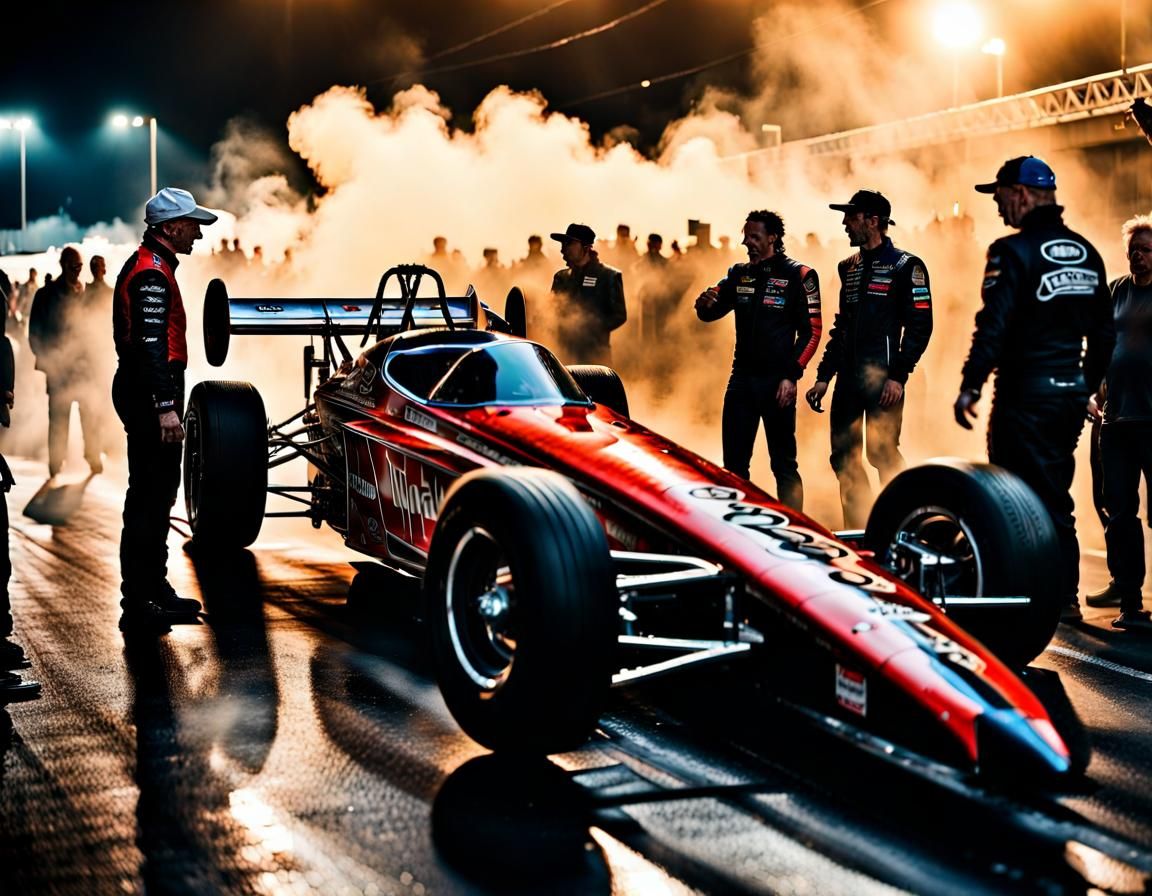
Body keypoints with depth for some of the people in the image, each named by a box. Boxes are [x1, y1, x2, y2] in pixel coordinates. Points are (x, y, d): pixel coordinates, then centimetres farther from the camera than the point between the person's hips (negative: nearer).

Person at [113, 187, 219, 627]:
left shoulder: (152, 267, 19)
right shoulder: (151, 272, -15)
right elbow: (151, 344, -24)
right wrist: (165, 407, -28)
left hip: (148, 395, 11)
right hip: (150, 395, -11)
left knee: (157, 492, 16)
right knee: (149, 496, -8)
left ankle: (155, 588, 25)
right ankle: (139, 602, -5)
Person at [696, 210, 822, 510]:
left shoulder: (798, 275, -4)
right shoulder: (738, 274, 12)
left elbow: (811, 331, -6)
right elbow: (710, 312, 10)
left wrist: (791, 376, -13)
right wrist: (704, 303, -15)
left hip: (777, 381, -5)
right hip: (741, 380, 5)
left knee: (783, 463, -1)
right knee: (734, 462, 8)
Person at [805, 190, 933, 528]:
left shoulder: (905, 266, -3)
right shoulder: (849, 268, 18)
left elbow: (920, 326, -9)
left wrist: (898, 376, -16)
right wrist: (823, 376, 17)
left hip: (882, 379, -7)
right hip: (848, 379, 7)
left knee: (883, 454, -13)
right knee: (843, 458, 6)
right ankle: (858, 529, 13)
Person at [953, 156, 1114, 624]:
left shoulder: (1015, 251, -13)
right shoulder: (1086, 252, 11)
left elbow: (993, 326, -19)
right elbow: (1103, 332, 15)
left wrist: (970, 386, -13)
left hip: (1026, 393, -8)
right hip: (1071, 393, 8)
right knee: (1054, 494, 16)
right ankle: (1064, 598, 20)